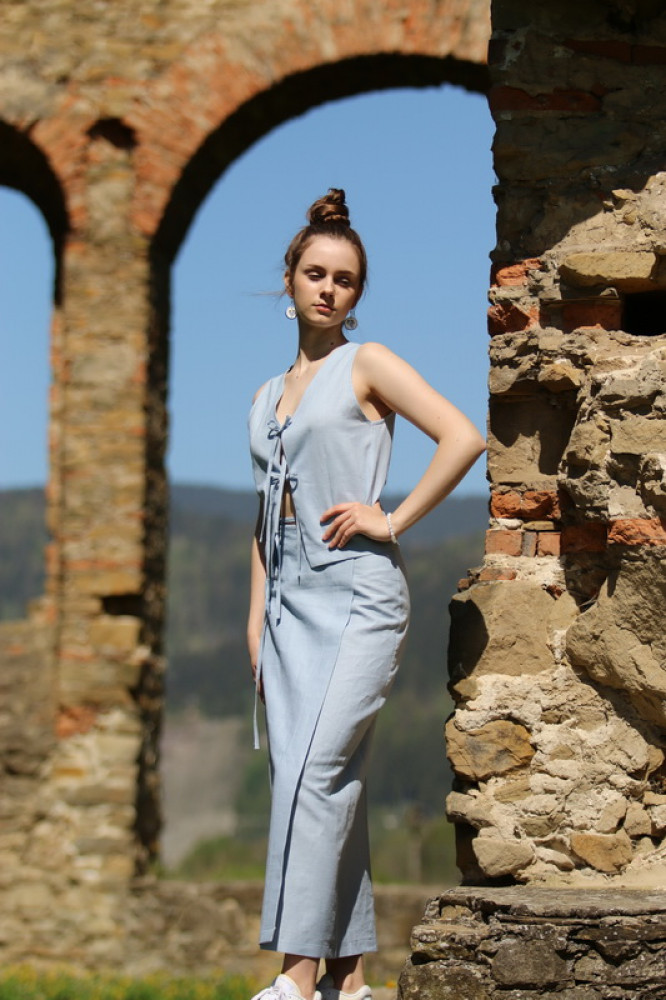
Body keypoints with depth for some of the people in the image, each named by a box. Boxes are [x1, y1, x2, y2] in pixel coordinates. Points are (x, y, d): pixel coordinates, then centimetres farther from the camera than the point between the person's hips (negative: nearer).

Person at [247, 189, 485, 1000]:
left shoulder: (366, 366, 1)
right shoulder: (268, 395, 19)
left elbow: (463, 438, -10)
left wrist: (392, 519, -10)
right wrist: (257, 612, 13)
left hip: (357, 590, -7)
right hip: (291, 593, 7)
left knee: (317, 770, -16)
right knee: (300, 776, 2)